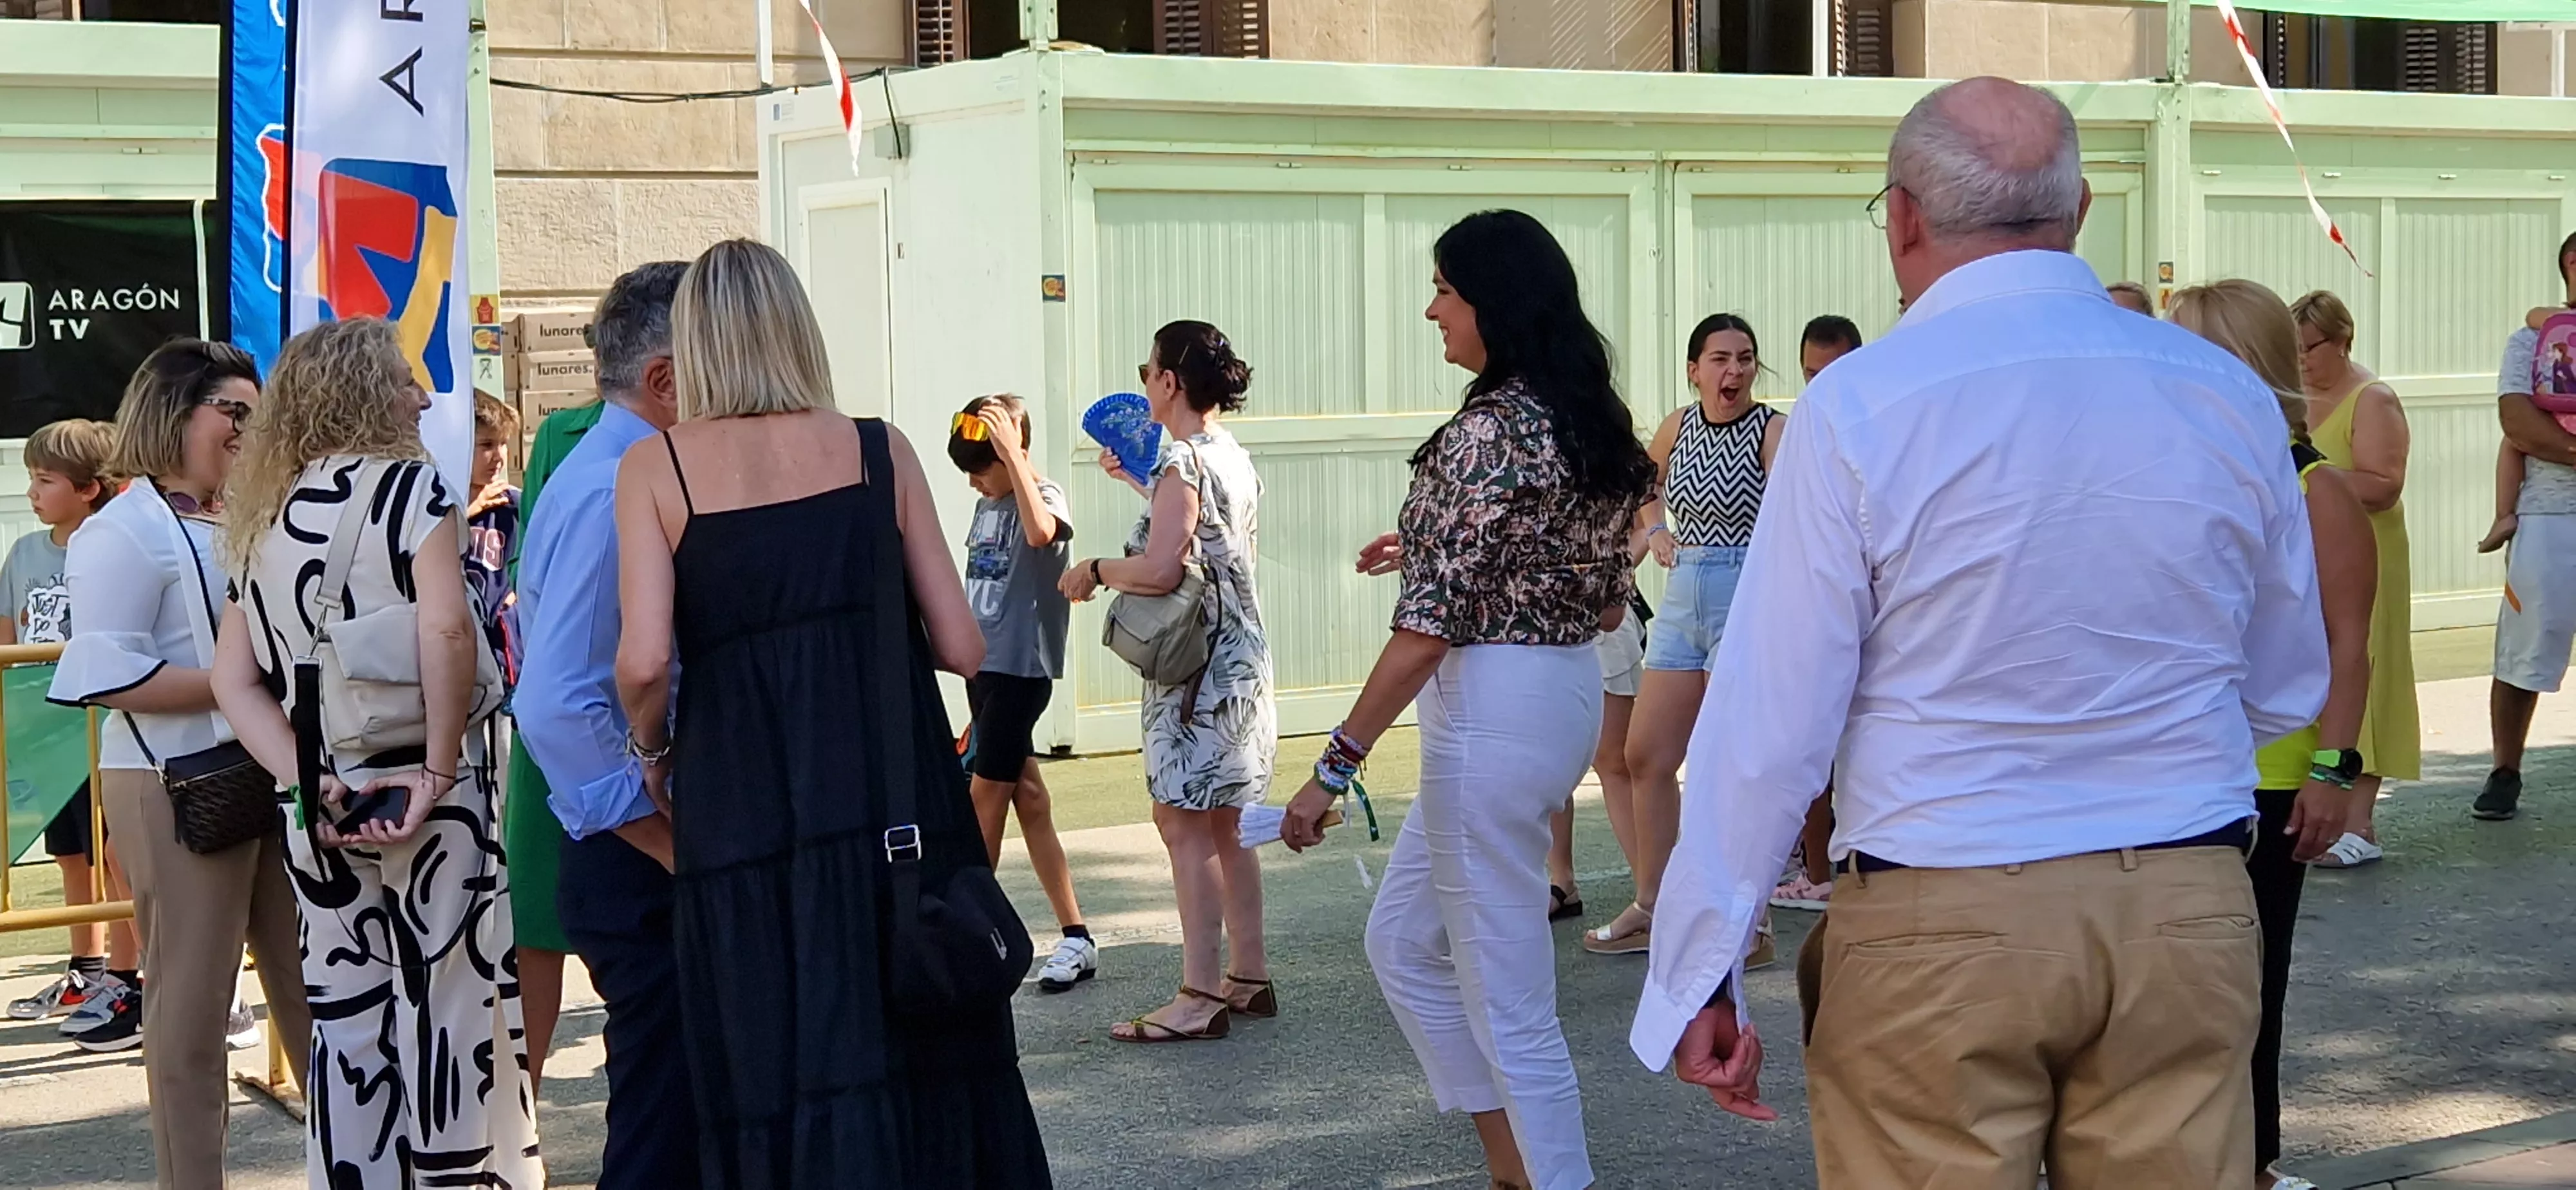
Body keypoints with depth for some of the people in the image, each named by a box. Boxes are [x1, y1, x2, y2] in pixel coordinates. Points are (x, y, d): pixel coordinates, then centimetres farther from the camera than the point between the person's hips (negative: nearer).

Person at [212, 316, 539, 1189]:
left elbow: (232, 677, 6)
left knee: (347, 1026, 10)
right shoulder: (410, 483, -5)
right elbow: (447, 628, -20)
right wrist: (441, 770, -13)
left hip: (324, 814, 6)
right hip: (426, 802, -5)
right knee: (452, 1016, 1)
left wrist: (309, 782, -2)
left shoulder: (267, 517, 13)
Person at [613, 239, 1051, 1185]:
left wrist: (653, 752, 10)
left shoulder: (654, 467, 1)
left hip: (745, 804, -1)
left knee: (782, 1082, 6)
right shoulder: (878, 450, 5)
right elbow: (961, 648, 4)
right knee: (925, 1063, 12)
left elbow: (644, 661, -10)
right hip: (898, 805, 1)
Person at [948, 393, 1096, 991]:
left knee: (987, 793, -4)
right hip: (985, 666, 8)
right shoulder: (987, 505, 13)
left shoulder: (1044, 494, -11)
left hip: (1021, 667, -8)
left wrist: (1010, 449, -34)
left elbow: (1040, 532, -36)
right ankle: (1075, 937, 10)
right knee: (1027, 796, 7)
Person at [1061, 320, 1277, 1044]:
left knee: (1185, 824, -7)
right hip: (1240, 661, 10)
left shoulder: (1182, 462, -16)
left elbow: (1159, 571, -25)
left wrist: (1095, 570, -8)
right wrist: (1137, 480, 34)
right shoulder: (1234, 458, 12)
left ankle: (1200, 998, -7)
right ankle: (1249, 977, 21)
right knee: (1225, 825, 15)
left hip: (1196, 667, -10)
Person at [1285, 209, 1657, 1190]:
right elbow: (1610, 597, 15)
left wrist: (1334, 768, -17)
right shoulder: (1590, 419, 9)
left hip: (1493, 713, -10)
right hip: (1570, 694, 10)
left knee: (1505, 992, 1)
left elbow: (1430, 627, -21)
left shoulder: (1487, 431, -18)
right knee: (1403, 942, 21)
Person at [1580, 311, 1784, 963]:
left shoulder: (1772, 430, -10)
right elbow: (1643, 483, 30)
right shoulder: (1678, 426, 8)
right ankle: (1650, 909, 23)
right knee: (1648, 757, 10)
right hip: (1682, 598, 7)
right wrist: (1655, 530, 11)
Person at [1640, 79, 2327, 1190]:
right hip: (2193, 911, 4)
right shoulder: (2229, 398, 2)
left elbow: (1770, 719, -11)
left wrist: (1696, 975, -4)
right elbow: (2289, 691, 13)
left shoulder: (1858, 407, -11)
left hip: (1941, 927, -3)